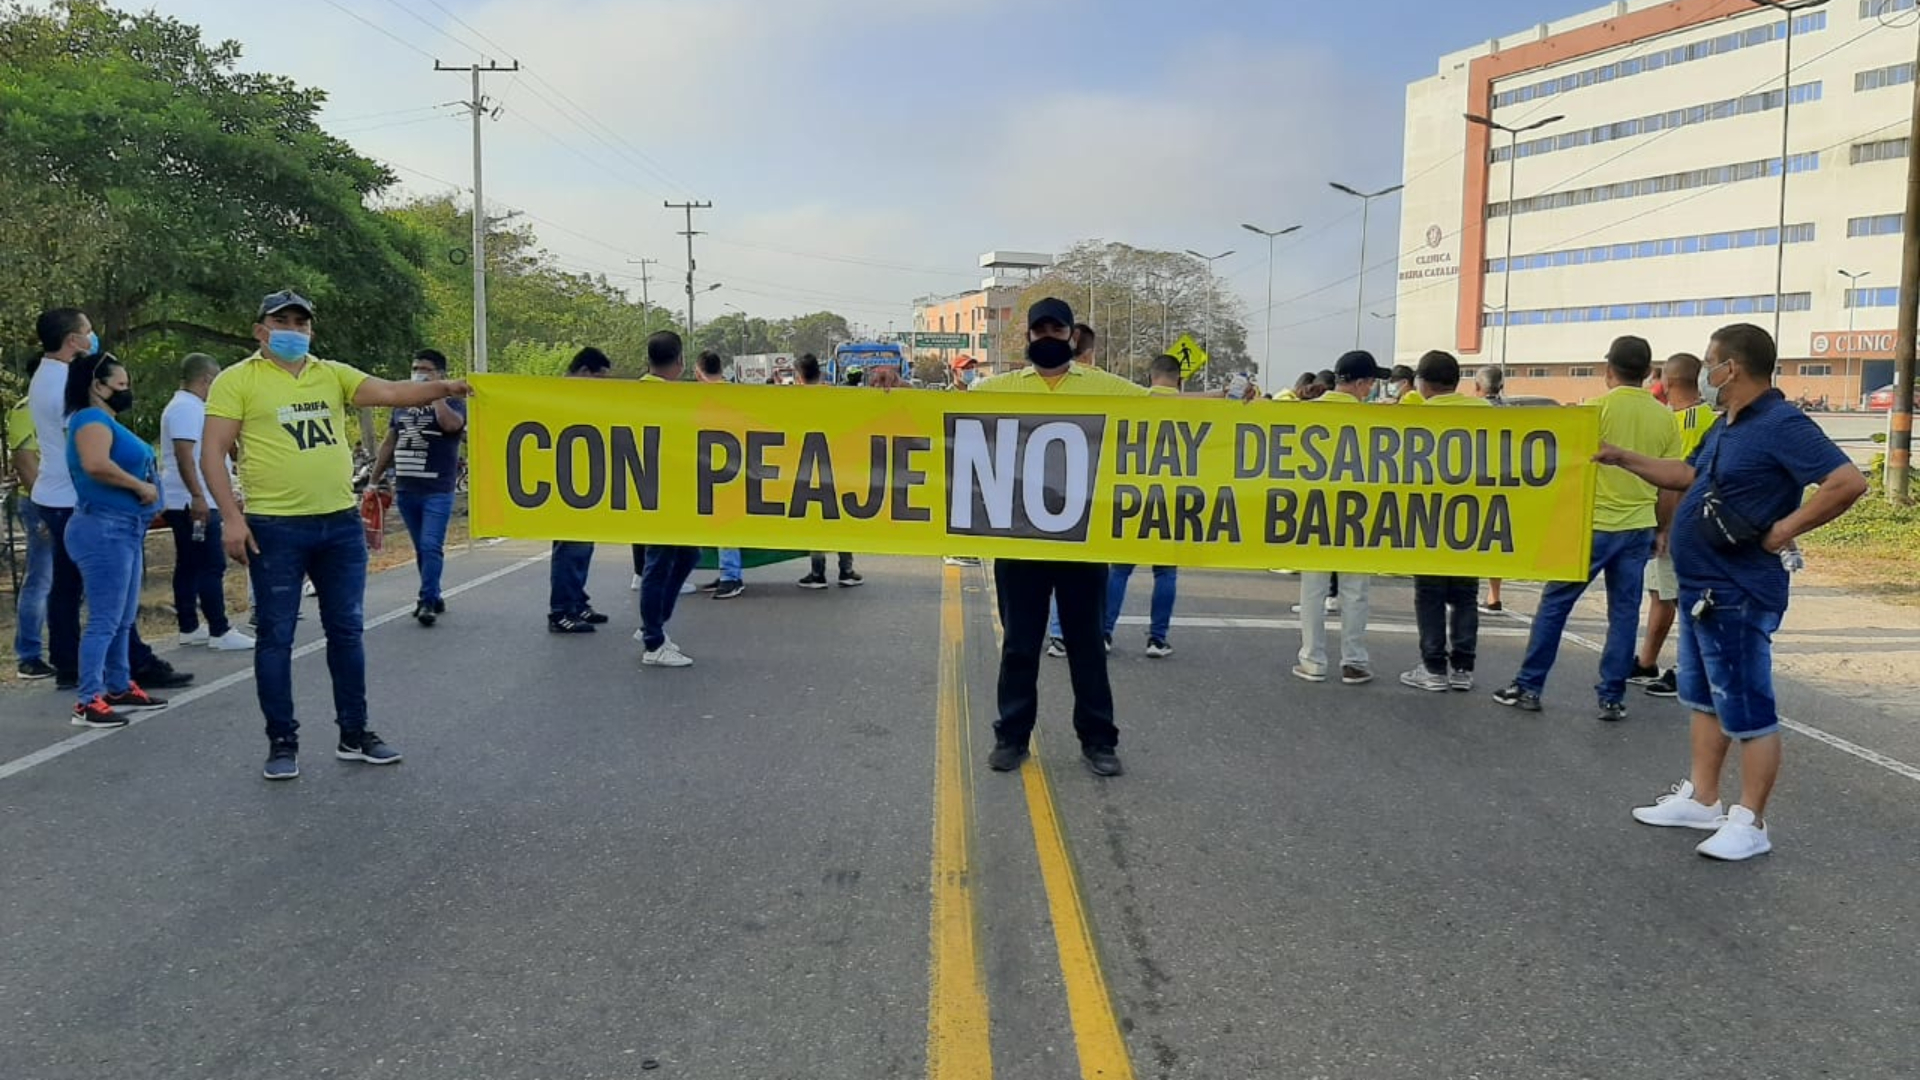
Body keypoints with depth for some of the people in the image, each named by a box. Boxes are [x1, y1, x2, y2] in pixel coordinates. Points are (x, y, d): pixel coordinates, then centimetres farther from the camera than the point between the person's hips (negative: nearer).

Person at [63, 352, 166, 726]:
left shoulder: (109, 422, 19)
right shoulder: (92, 419, -12)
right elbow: (95, 464, -30)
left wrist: (144, 487, 11)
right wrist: (141, 486, -20)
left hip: (124, 530, 11)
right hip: (104, 529, -11)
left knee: (124, 619, 17)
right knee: (105, 621, -11)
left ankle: (120, 688, 26)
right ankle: (88, 702, -9)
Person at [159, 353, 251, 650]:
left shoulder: (189, 406, 19)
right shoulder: (186, 408, -14)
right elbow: (184, 454, -24)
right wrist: (198, 496, -28)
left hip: (189, 503, 11)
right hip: (194, 502, -11)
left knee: (189, 566, 12)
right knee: (211, 566, -9)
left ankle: (189, 628, 17)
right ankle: (220, 631, -8)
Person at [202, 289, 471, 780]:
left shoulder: (333, 375, 10)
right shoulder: (237, 380, -2)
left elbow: (390, 393, -2)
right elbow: (213, 452, -6)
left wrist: (440, 387, -20)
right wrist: (231, 518, -14)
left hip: (342, 523, 4)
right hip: (275, 528, -4)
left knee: (347, 631, 11)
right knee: (276, 635, 3)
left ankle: (354, 734, 23)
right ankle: (282, 741, 14)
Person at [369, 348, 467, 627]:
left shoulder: (452, 402, 0)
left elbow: (451, 423, -24)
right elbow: (388, 443, 20)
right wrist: (375, 479, 17)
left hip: (437, 491, -5)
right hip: (405, 490, 5)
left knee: (431, 546, -12)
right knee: (421, 548, 10)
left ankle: (427, 601, -9)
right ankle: (434, 597, 18)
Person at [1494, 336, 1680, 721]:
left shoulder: (1598, 408, -9)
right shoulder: (1665, 417, 3)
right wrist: (1661, 530, 16)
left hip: (1593, 524, -4)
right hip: (1639, 527, 4)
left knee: (1554, 603, 6)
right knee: (1624, 613, 9)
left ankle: (1528, 686, 11)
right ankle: (1613, 697, 11)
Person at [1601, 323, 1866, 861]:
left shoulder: (1781, 425, -19)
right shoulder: (1726, 426, 11)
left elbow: (1849, 482, -27)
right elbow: (1686, 476, 26)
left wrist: (1784, 529, -23)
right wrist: (1622, 458, 22)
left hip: (1737, 595, -11)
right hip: (1701, 588, 11)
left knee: (1748, 712, 0)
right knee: (1706, 701, 19)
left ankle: (1750, 824, 9)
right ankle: (1701, 799, 31)